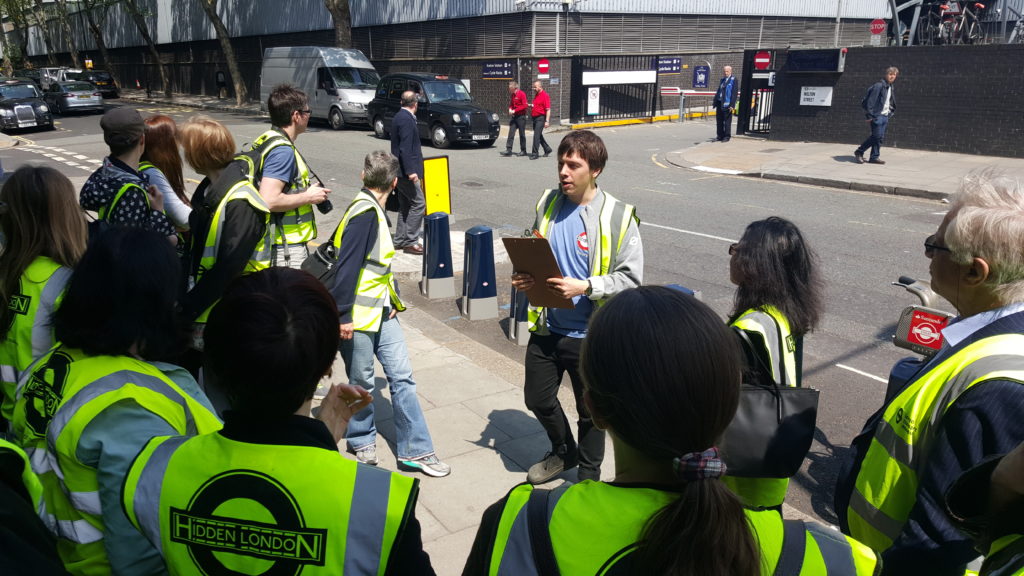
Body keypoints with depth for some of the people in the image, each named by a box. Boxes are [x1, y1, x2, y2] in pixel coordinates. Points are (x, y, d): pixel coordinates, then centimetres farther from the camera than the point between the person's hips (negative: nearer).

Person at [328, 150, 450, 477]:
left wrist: (394, 300, 13)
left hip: (382, 313, 9)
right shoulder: (365, 213, -18)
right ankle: (362, 440, 31)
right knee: (361, 382, 9)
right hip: (358, 316, -9)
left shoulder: (373, 211, 11)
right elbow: (346, 266, -22)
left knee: (402, 376, 7)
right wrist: (342, 315, -22)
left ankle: (415, 451, 12)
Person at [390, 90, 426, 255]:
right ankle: (410, 241, -6)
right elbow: (405, 148, -23)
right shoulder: (407, 120, -17)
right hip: (406, 169, -10)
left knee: (405, 205, 15)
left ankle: (400, 240, 20)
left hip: (401, 170, 11)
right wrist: (410, 171, -26)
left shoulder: (399, 117, 14)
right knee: (418, 204, -8)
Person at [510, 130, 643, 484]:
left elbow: (631, 278, -15)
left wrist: (584, 287, -27)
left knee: (590, 411, 14)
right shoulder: (549, 203, 1)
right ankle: (563, 452, 48)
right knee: (538, 400, 20)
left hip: (589, 334, -5)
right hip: (547, 327, 5)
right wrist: (525, 278, -6)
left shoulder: (618, 217, -15)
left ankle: (588, 475, 39)